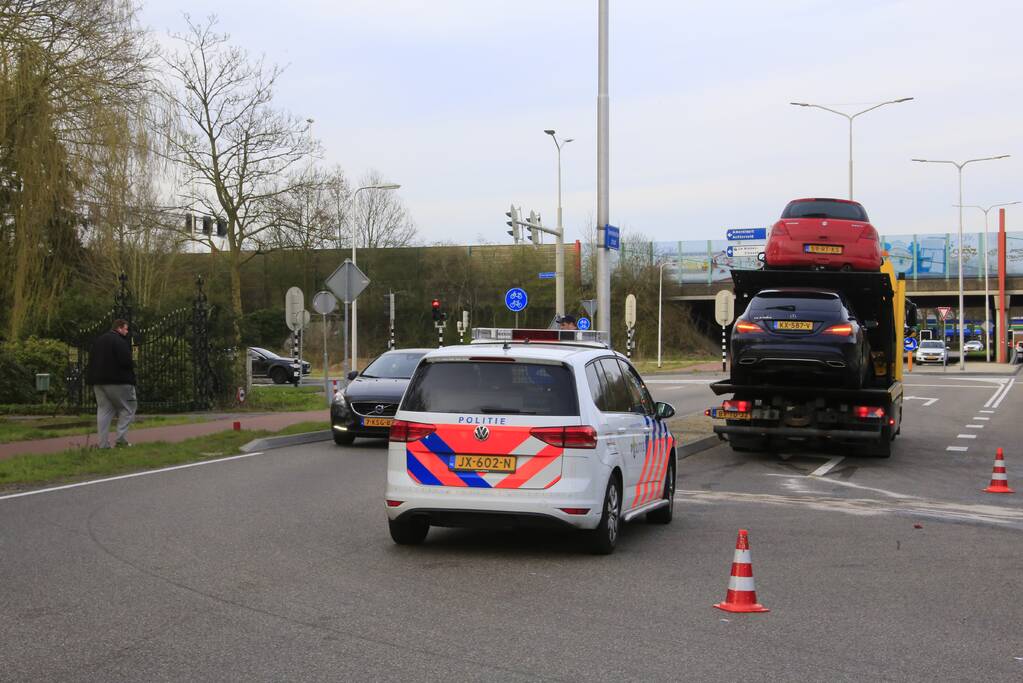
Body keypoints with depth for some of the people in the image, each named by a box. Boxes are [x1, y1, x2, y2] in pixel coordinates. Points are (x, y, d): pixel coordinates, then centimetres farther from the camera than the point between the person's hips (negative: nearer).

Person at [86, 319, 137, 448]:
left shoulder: (98, 340, 16)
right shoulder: (119, 341, -12)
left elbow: (91, 360, 18)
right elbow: (126, 361, -21)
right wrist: (132, 365, 0)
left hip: (98, 381, 8)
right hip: (118, 381, -8)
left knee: (104, 410, 8)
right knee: (128, 408, 4)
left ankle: (103, 443, 2)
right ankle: (121, 438, -6)